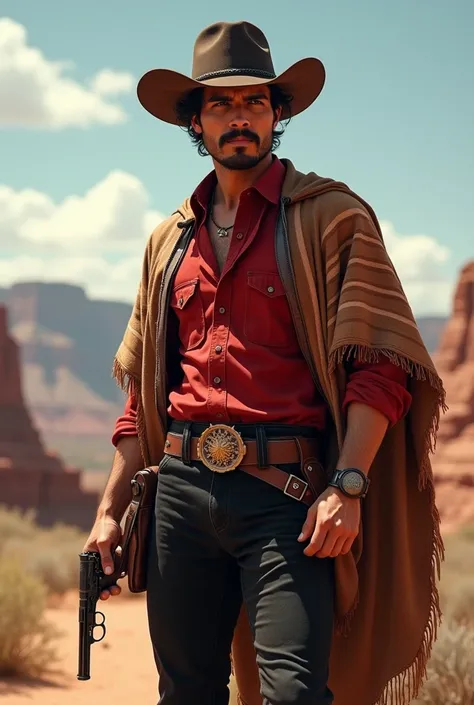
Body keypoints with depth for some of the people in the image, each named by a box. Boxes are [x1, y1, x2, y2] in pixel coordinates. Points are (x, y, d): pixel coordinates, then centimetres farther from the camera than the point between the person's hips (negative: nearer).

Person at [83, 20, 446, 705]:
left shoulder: (331, 216, 4)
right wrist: (109, 509, 16)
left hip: (284, 493, -5)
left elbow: (379, 365, -5)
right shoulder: (170, 240, 20)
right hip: (180, 488, 5)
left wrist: (347, 486, -17)